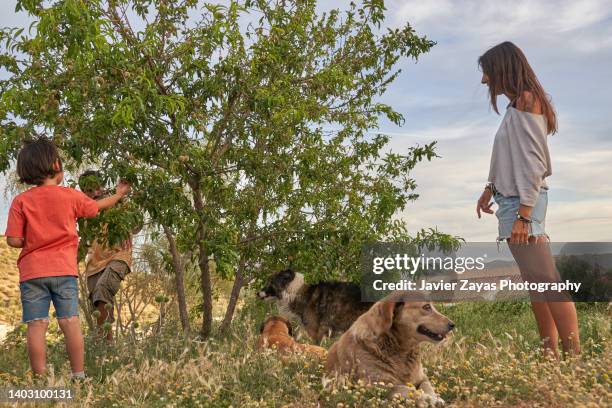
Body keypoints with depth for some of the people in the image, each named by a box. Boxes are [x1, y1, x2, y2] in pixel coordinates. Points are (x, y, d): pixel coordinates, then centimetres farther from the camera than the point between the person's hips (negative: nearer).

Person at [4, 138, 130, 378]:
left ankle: (40, 379, 2)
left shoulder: (21, 201, -2)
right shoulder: (70, 196, 0)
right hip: (64, 269, 0)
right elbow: (97, 206, 20)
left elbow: (13, 240, -7)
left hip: (32, 271, 0)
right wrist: (118, 194, 37)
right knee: (70, 322, 3)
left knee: (36, 325, 1)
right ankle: (78, 375, 6)